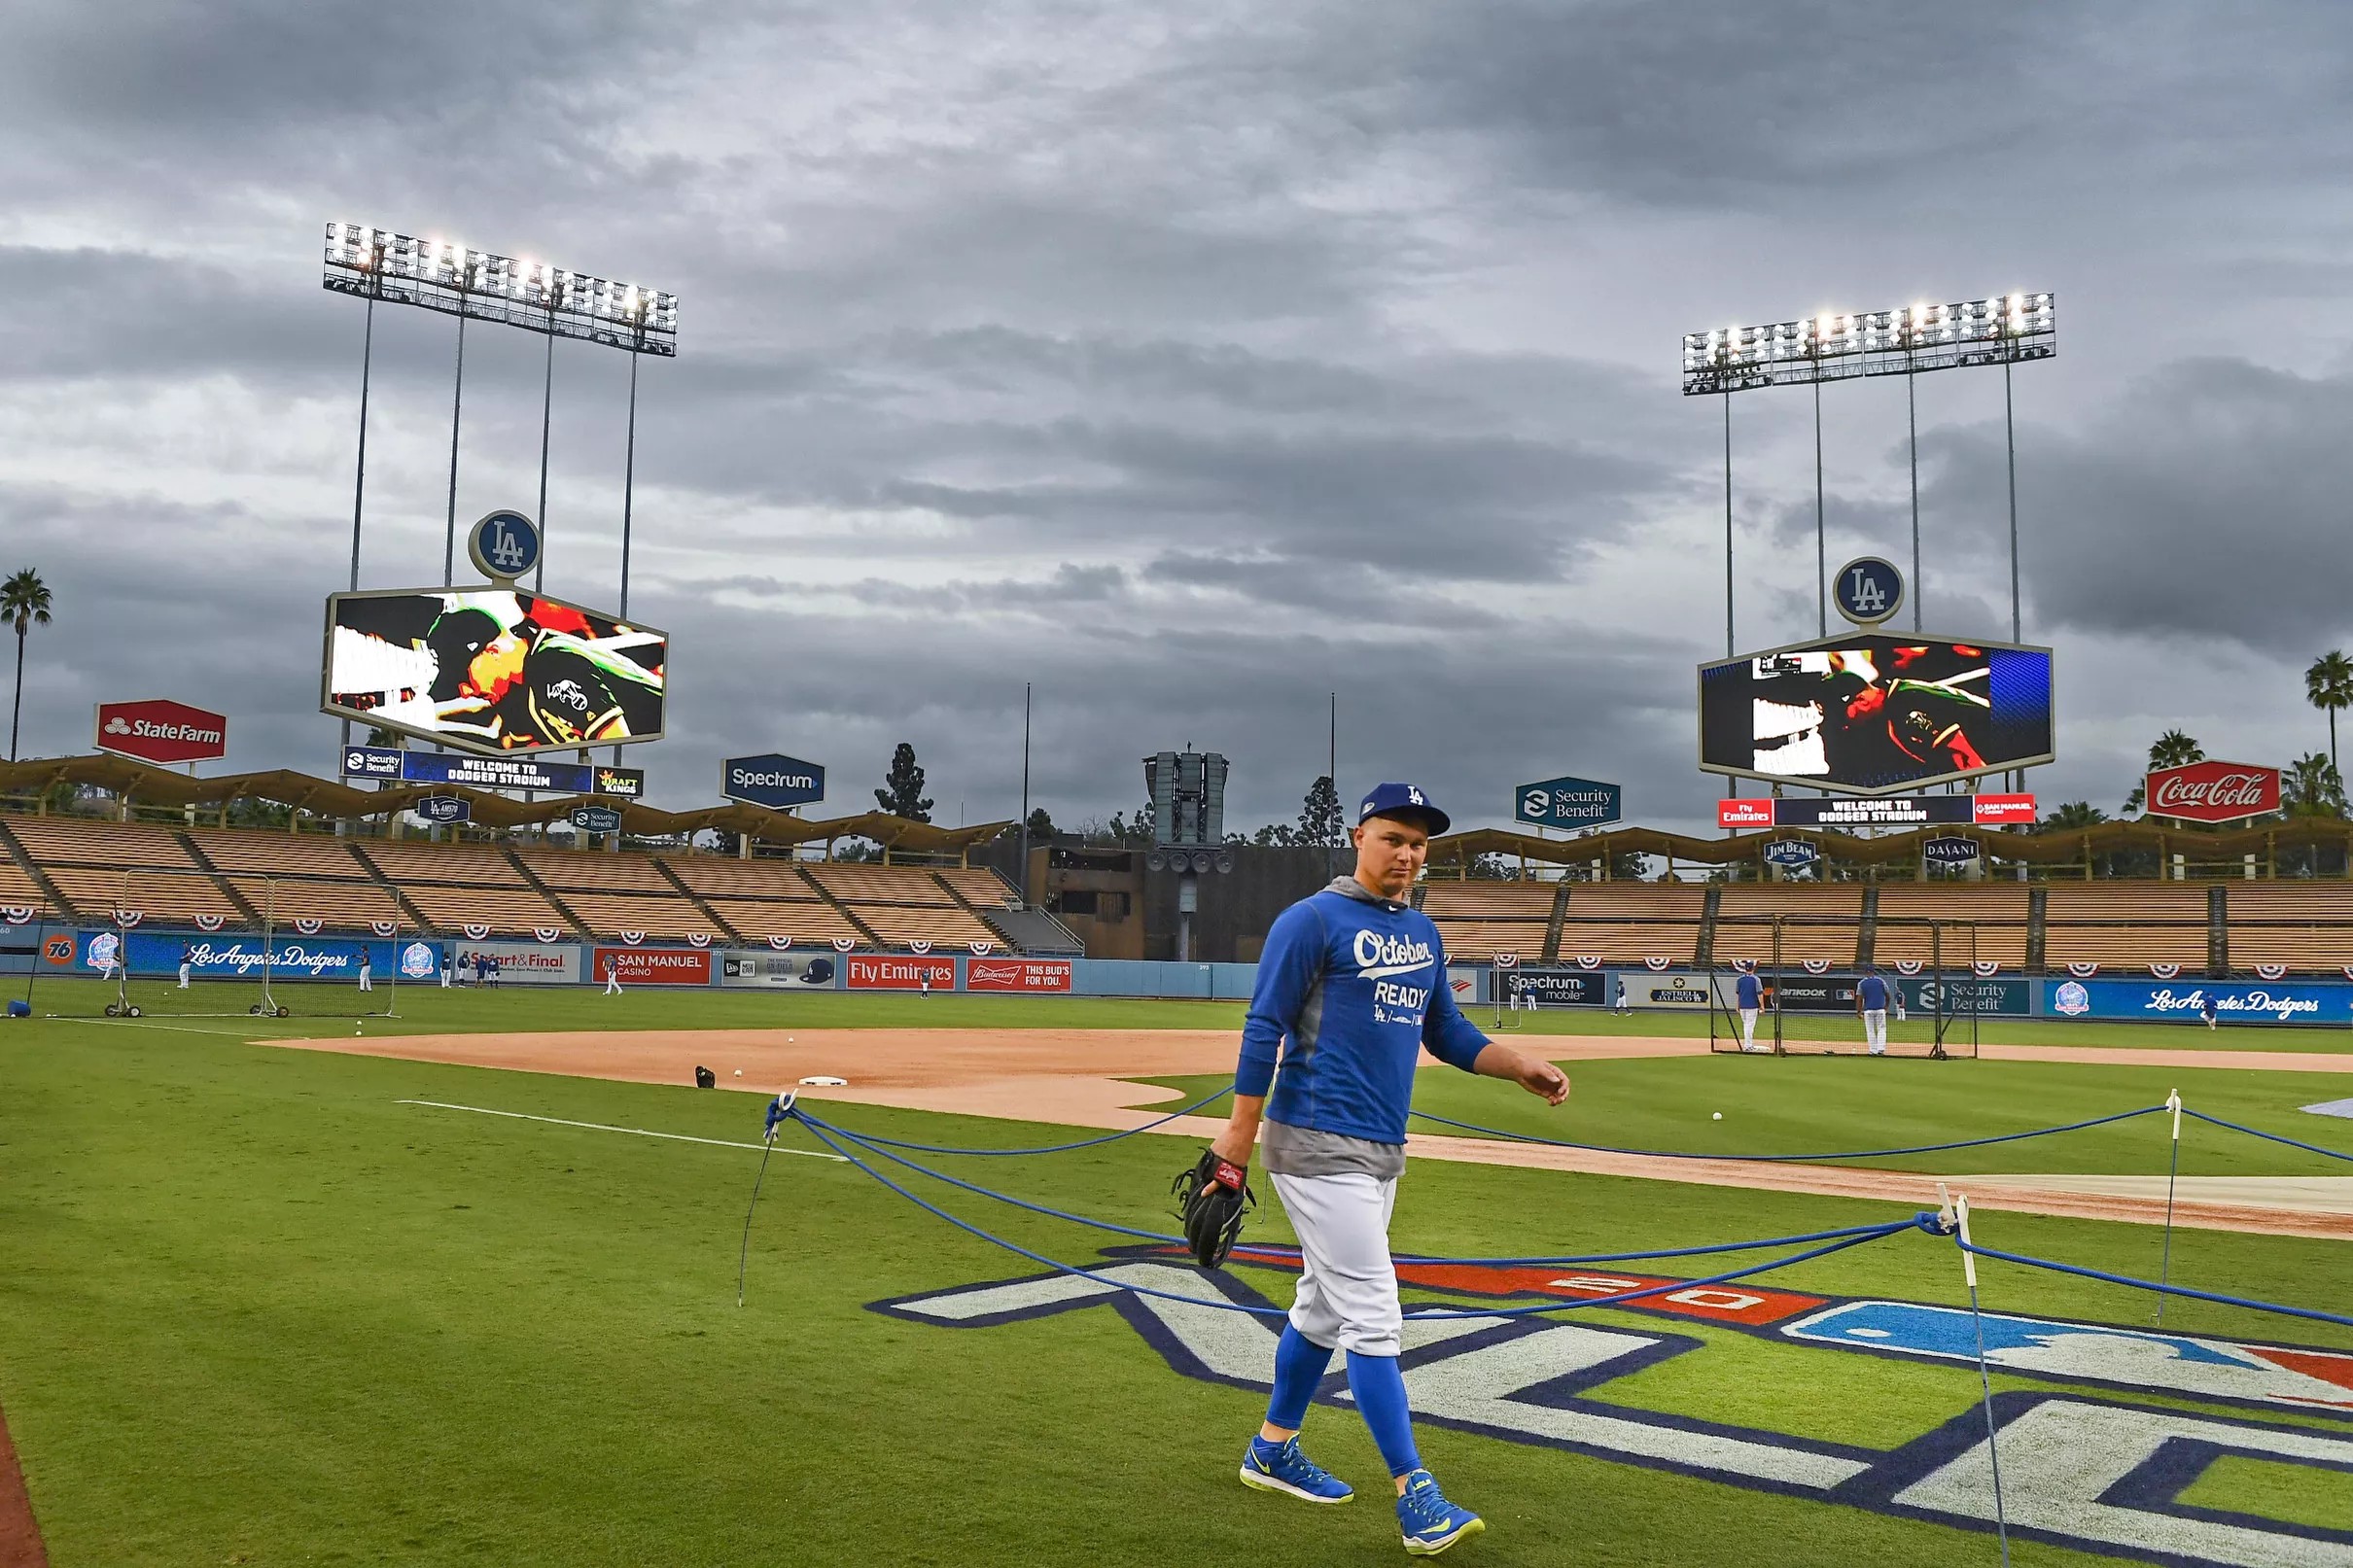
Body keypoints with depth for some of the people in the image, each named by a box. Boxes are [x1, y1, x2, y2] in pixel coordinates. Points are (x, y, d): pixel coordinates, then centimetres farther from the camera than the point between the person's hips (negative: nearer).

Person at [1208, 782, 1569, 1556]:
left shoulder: (1423, 934, 14)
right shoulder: (1312, 920, -9)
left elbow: (1448, 1034, 19)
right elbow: (1264, 1029, -12)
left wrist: (1523, 1068, 4)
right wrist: (1239, 1135, -16)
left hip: (1381, 1152, 8)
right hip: (1319, 1147, -8)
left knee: (1325, 1308, 18)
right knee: (1373, 1317, -8)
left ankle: (1273, 1450, 33)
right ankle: (1415, 1496, -4)